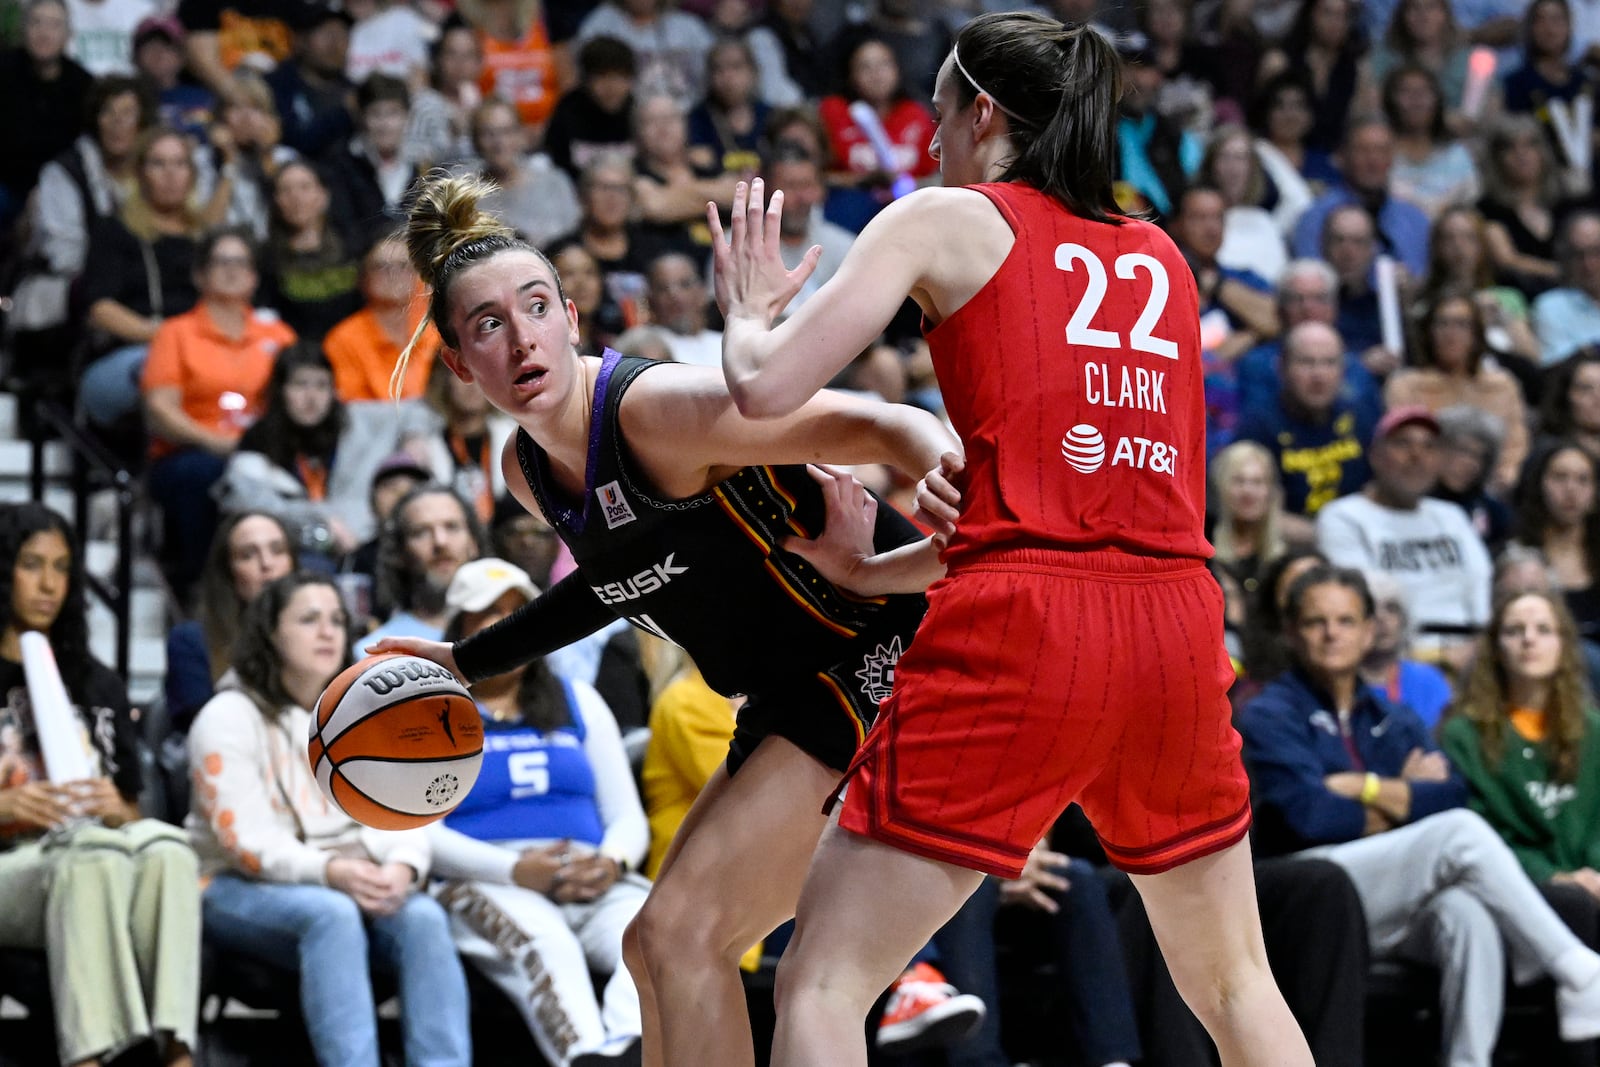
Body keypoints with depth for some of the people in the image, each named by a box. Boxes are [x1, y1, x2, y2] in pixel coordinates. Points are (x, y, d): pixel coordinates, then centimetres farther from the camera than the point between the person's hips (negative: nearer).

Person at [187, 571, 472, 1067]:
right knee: (332, 914, -37)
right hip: (244, 891, -4)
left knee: (423, 916, -28)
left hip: (355, 884, 4)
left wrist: (402, 867, -20)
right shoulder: (230, 717, 0)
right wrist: (330, 872, -29)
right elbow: (246, 840, -12)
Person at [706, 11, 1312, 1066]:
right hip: (1178, 621, 5)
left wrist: (748, 312, 20)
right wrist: (868, 572, 30)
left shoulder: (946, 220, 6)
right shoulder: (1162, 258, 22)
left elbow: (767, 388, -2)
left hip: (1019, 631, -5)